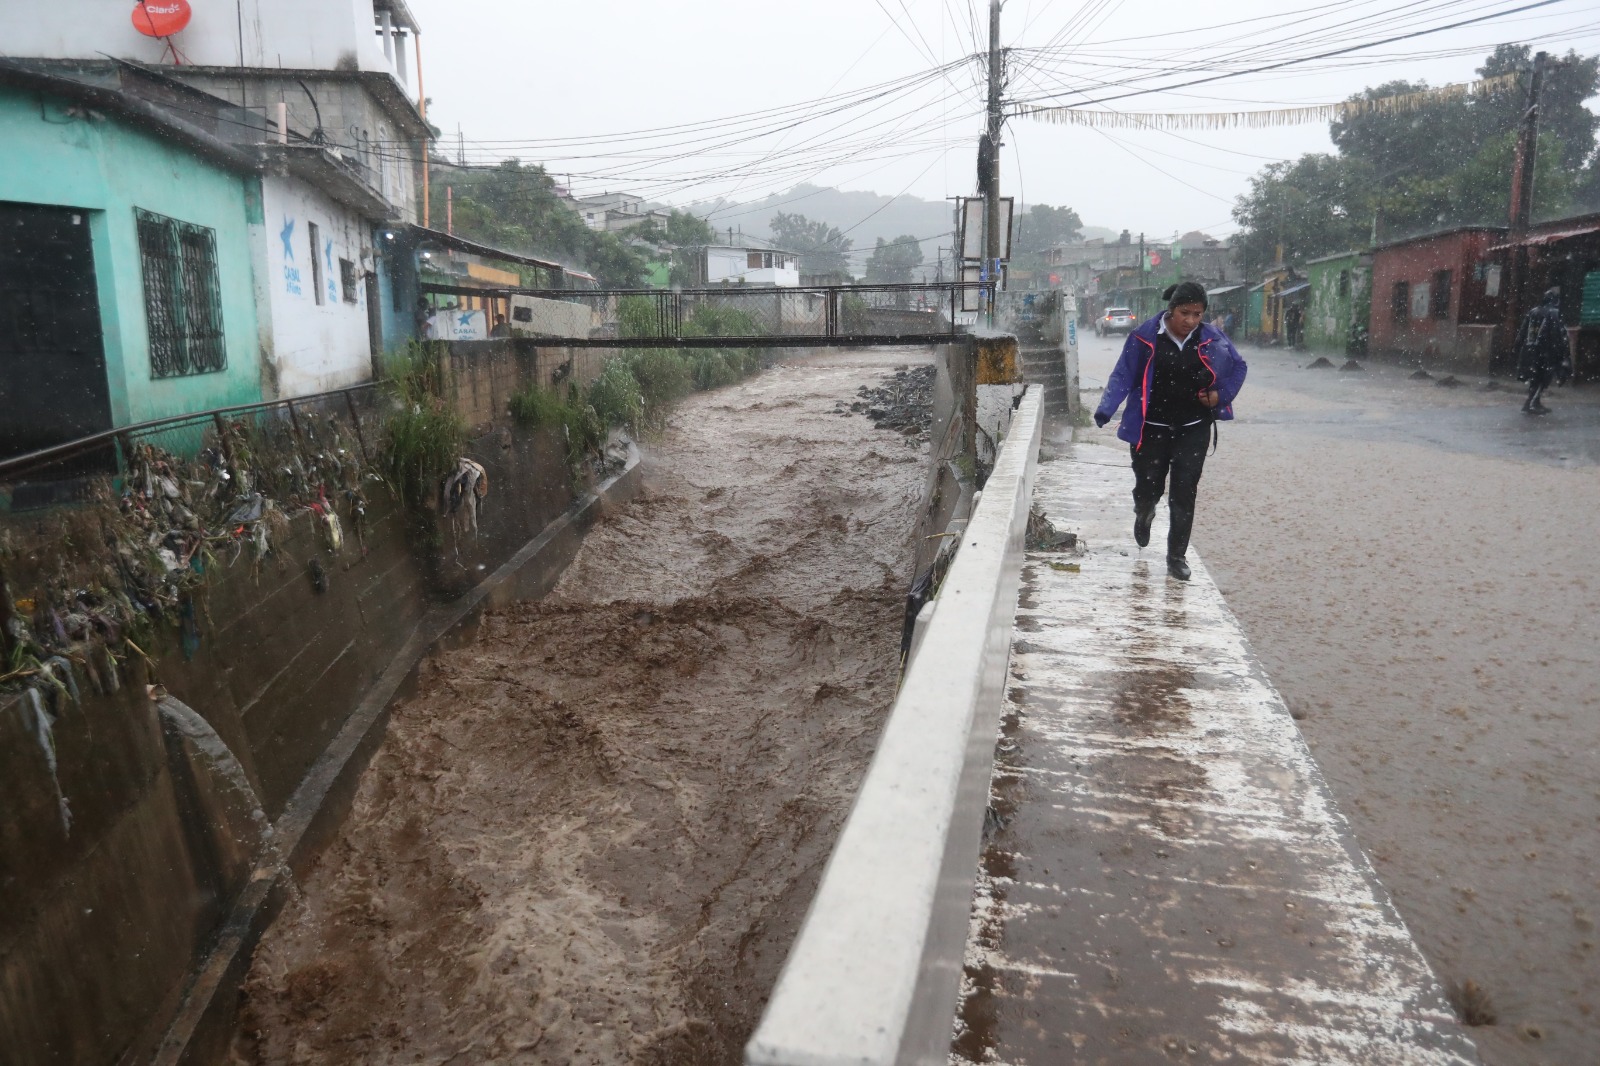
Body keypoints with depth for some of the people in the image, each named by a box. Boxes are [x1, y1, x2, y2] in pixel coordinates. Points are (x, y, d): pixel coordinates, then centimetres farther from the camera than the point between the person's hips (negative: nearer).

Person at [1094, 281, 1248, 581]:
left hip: (1193, 429, 2)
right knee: (1149, 487, 5)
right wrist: (1104, 411, -23)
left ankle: (1177, 556, 10)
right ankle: (1144, 515, 44)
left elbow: (1238, 367, 12)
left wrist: (1221, 394, -4)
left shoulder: (1211, 338, -2)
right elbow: (1123, 376, -10)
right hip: (1152, 428, -1)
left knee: (1184, 493, -1)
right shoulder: (1145, 337, -10)